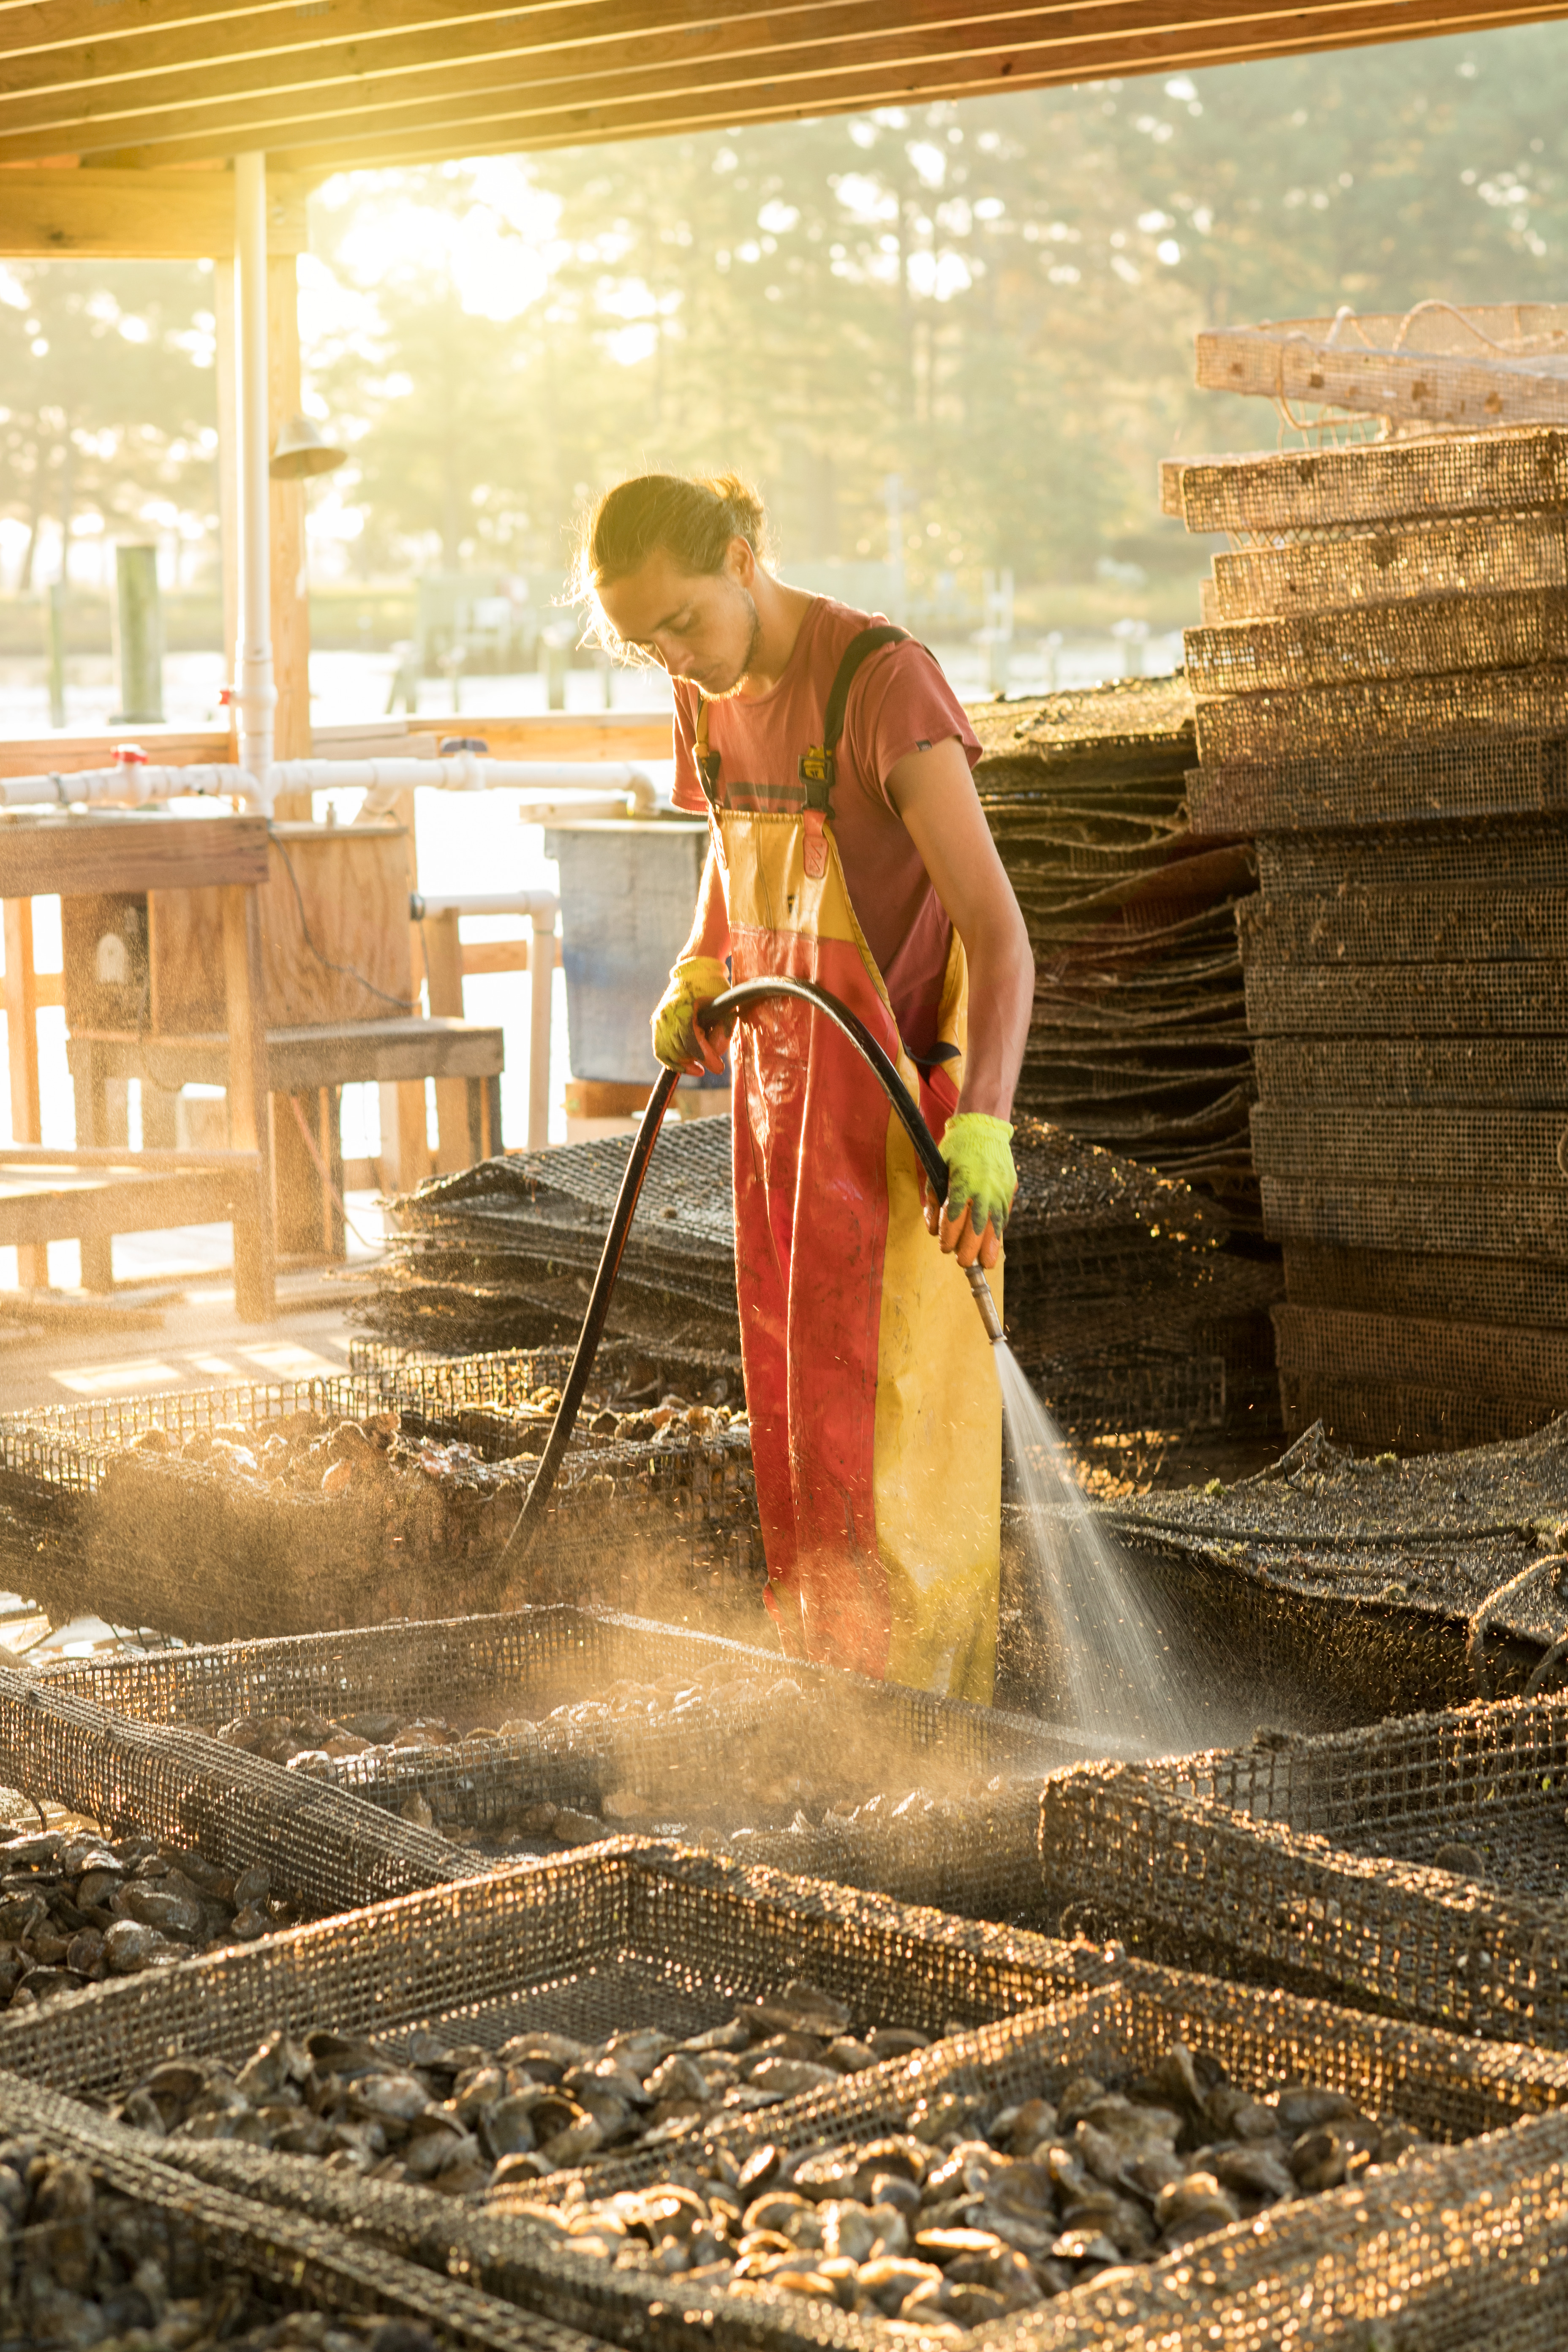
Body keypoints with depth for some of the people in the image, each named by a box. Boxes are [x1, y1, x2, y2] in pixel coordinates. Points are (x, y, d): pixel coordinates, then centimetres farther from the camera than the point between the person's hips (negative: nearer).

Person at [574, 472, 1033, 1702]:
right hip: (778, 1089, 8)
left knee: (881, 1432, -6)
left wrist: (983, 1124, -35)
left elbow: (995, 927, -24)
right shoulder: (712, 698, 5)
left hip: (899, 1105, -8)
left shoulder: (882, 680, -18)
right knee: (794, 1424, 12)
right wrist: (698, 972, 5)